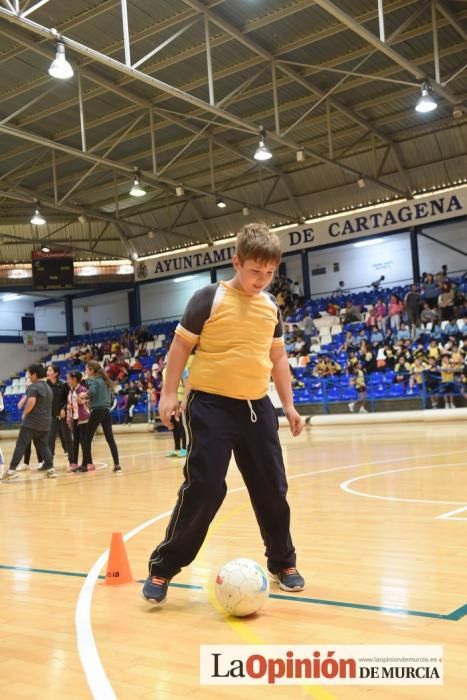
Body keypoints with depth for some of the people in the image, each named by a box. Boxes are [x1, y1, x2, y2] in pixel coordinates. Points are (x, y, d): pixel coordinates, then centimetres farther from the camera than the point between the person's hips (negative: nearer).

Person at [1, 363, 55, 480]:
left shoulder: (33, 387, -9)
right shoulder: (48, 387, 18)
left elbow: (31, 401, -24)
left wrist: (25, 414, -10)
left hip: (31, 422, -8)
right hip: (45, 422, 8)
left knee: (20, 445, -6)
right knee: (43, 446, 12)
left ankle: (12, 470, -9)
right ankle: (50, 468, 4)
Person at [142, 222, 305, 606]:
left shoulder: (271, 307, 9)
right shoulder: (209, 298, -7)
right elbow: (181, 345, -2)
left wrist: (289, 404, 16)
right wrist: (169, 394, -6)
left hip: (257, 406, 5)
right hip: (211, 405, -5)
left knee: (272, 488, 9)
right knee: (203, 488, -7)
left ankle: (283, 563, 28)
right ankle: (163, 568, 8)